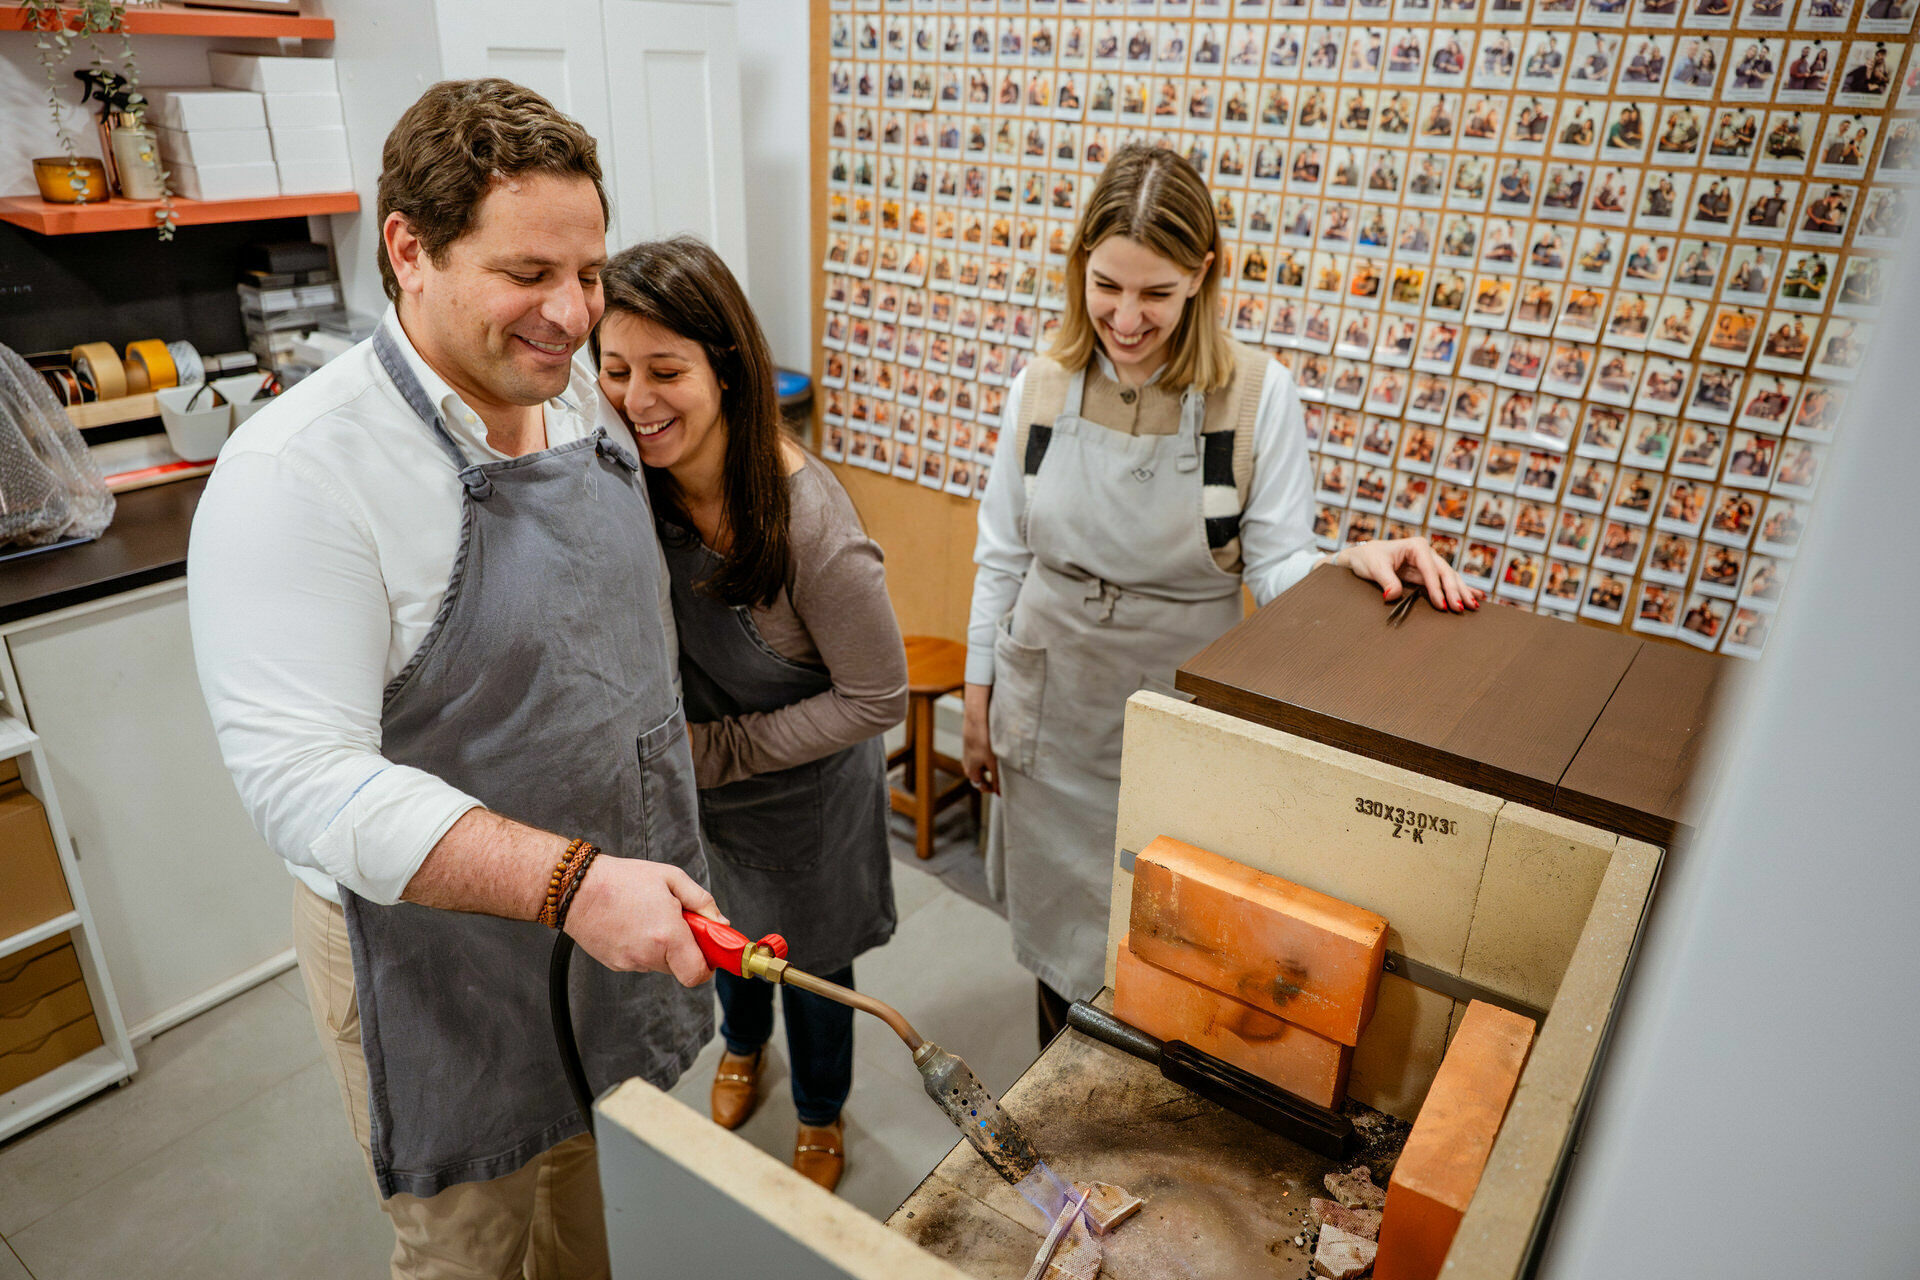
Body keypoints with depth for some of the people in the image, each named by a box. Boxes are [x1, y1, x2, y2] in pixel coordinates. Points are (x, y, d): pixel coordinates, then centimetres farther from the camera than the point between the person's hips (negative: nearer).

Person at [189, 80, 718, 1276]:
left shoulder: (582, 401, -1)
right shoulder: (302, 472, -24)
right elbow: (304, 776, -28)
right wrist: (570, 882, -36)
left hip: (617, 911, 6)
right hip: (447, 951, -6)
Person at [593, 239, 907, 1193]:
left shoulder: (810, 525, -35)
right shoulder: (628, 480, -19)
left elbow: (877, 700, -24)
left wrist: (718, 751, -22)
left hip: (806, 790, -4)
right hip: (691, 778, 5)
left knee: (810, 962, 19)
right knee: (727, 931, 30)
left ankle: (821, 1116, 51)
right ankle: (742, 1044, 64)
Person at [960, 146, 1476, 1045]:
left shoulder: (1256, 396, -13)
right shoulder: (1041, 387, -4)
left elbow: (1279, 568, -12)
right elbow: (1002, 554, 3)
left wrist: (1353, 561, -34)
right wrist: (978, 700, 6)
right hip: (1049, 708, 3)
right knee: (1055, 918, 20)